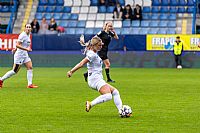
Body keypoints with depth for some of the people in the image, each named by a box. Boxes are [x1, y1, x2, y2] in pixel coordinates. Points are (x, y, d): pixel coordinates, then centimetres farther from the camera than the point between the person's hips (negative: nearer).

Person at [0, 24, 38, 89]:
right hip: (19, 55, -9)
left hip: (25, 54, 9)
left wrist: (16, 49, 29)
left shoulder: (28, 35, 10)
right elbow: (17, 45, -24)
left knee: (30, 67, -3)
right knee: (15, 71, -5)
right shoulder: (23, 35, -18)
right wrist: (26, 49, -29)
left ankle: (30, 84, -3)